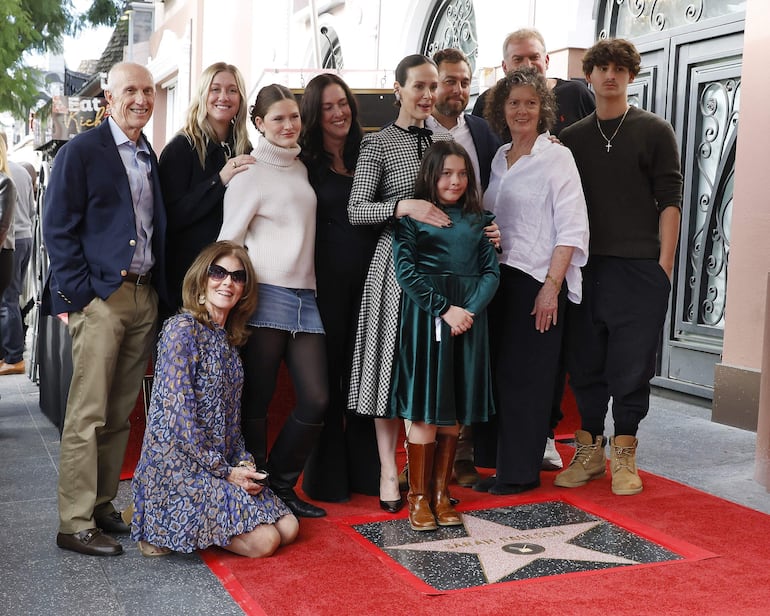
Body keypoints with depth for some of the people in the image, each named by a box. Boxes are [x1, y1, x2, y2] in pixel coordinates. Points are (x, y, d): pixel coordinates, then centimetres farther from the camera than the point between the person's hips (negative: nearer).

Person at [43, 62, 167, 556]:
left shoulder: (152, 158, 15)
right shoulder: (82, 151, -3)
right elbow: (58, 228, -6)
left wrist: (160, 290, 7)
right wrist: (79, 295, -12)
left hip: (145, 297, 6)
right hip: (101, 297, -6)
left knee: (121, 414, 11)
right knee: (87, 416, -3)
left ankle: (102, 504, 23)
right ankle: (76, 525, 5)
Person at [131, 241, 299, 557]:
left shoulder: (228, 339, 11)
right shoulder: (181, 329, -15)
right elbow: (179, 416, -20)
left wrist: (244, 462, -1)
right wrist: (224, 471, -15)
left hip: (222, 463, 8)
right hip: (178, 466, -8)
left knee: (288, 528, 1)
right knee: (264, 540, -14)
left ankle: (179, 527, 11)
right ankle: (164, 530, 2)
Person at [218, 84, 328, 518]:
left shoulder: (300, 168, 17)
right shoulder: (251, 173, -3)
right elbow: (228, 241, -4)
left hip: (305, 295, 6)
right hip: (266, 295, -6)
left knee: (317, 400, 2)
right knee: (256, 404, 1)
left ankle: (281, 486, 19)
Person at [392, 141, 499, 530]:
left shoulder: (477, 219, 12)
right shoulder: (413, 216, 0)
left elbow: (491, 271, 6)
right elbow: (405, 270, -9)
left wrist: (470, 310, -10)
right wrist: (444, 309, -14)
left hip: (469, 315, 4)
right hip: (425, 314, -4)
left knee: (455, 409, 7)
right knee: (425, 408, -2)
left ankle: (441, 492, 18)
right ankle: (418, 497, 8)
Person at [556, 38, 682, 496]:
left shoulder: (655, 131, 6)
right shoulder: (572, 137, 14)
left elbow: (669, 200, 1)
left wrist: (665, 263, -7)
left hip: (639, 267, -3)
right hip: (584, 266, 3)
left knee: (631, 364, -1)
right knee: (585, 360, 6)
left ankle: (624, 456, 11)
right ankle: (589, 450, 18)